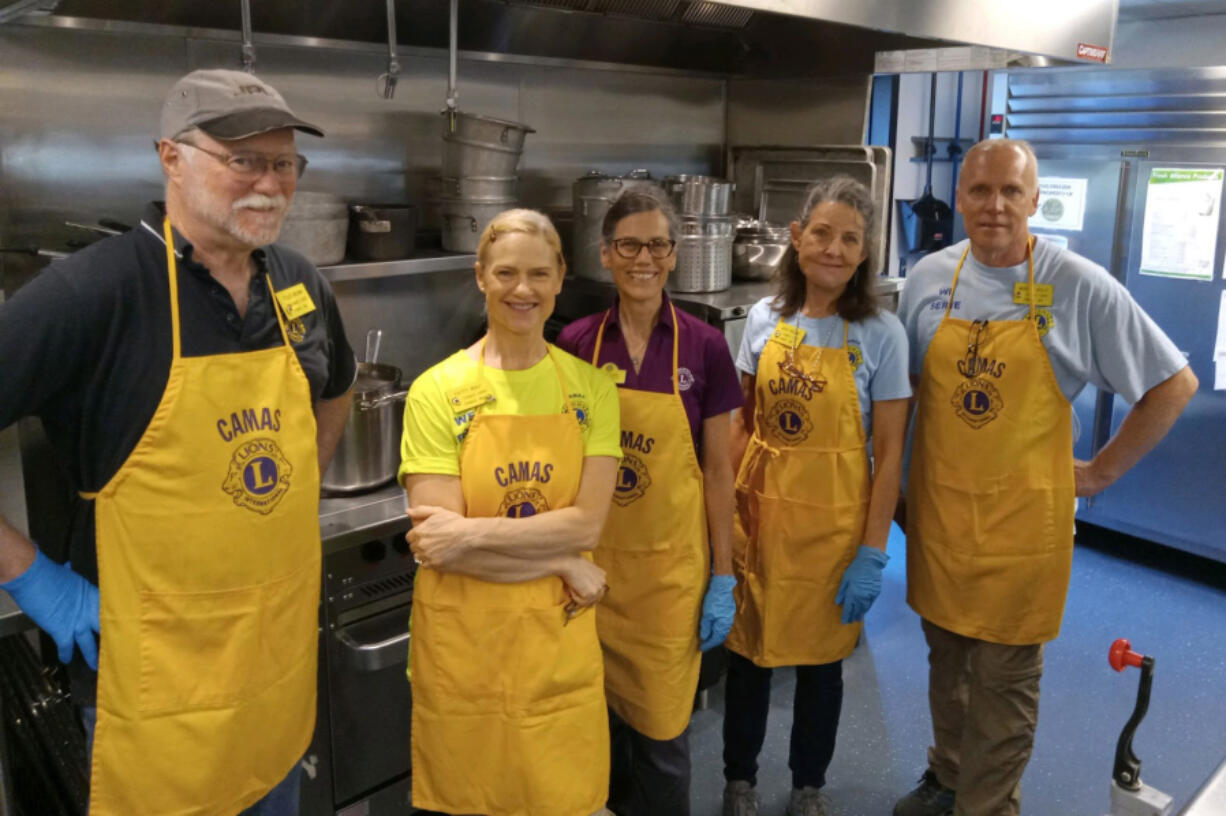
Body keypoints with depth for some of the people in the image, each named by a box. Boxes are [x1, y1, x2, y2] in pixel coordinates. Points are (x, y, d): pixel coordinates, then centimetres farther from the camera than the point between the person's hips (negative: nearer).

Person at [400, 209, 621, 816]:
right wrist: (562, 564, -14)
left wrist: (472, 532, -18)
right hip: (464, 646, -1)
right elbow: (436, 543, -13)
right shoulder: (438, 390, -7)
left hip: (559, 640, 2)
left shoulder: (591, 388, 0)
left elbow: (587, 523, -9)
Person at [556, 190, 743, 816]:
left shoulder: (704, 347, -6)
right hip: (590, 559, 2)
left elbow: (717, 468, -2)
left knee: (662, 724, 7)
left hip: (670, 564, -1)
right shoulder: (575, 343, -3)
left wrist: (723, 577, -2)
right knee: (599, 707, 16)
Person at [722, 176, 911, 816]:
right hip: (759, 508, 2)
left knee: (819, 657, 14)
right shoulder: (764, 318, 0)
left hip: (833, 517, -2)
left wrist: (873, 552, -10)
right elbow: (744, 422, 7)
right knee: (747, 648, 13)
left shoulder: (880, 335, -9)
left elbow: (888, 452, -8)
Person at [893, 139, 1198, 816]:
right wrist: (897, 482, 8)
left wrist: (1103, 470, -3)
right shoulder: (929, 278, 1)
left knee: (1003, 676, 8)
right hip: (938, 506, 3)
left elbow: (1174, 383, -2)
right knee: (946, 658, 18)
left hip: (1022, 515, -3)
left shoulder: (1081, 287, -10)